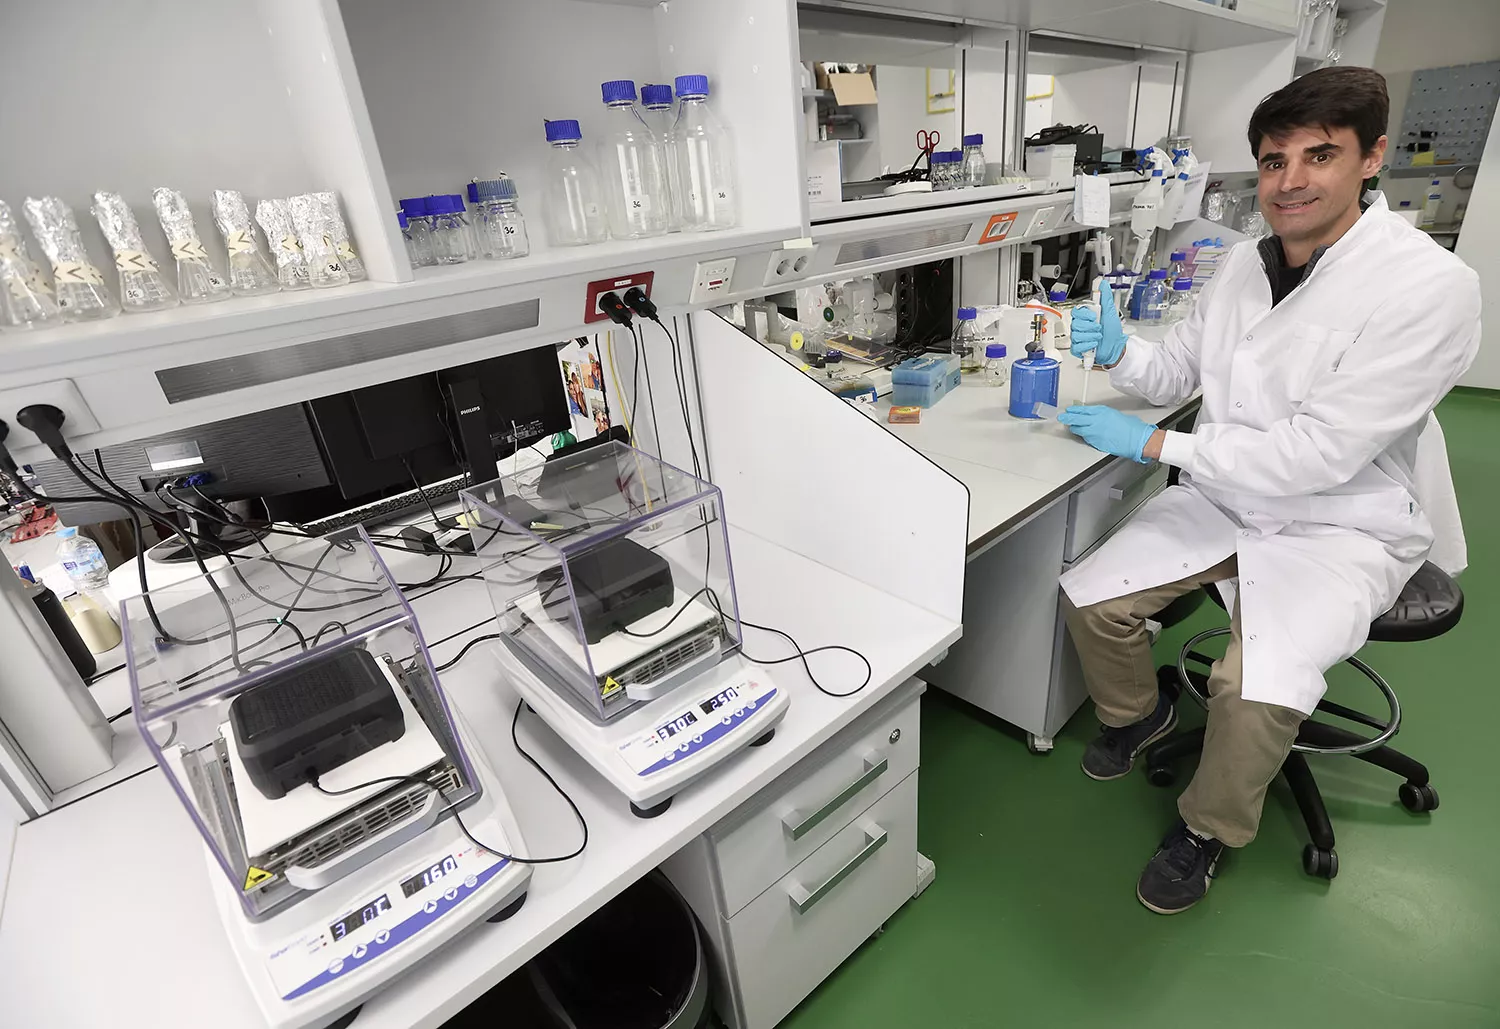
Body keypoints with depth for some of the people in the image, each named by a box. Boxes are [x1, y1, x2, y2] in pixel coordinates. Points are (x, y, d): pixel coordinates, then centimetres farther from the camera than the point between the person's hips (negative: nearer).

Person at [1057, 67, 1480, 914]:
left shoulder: (1429, 286, -19)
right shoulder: (1247, 264, 2)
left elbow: (1318, 453, -24)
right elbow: (1180, 372, 12)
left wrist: (1154, 445, -21)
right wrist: (1120, 352, -10)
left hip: (1340, 526, -5)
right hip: (1225, 496, 6)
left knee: (1254, 687, -26)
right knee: (1089, 598, -8)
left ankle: (1210, 831, 8)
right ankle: (1138, 712, 25)